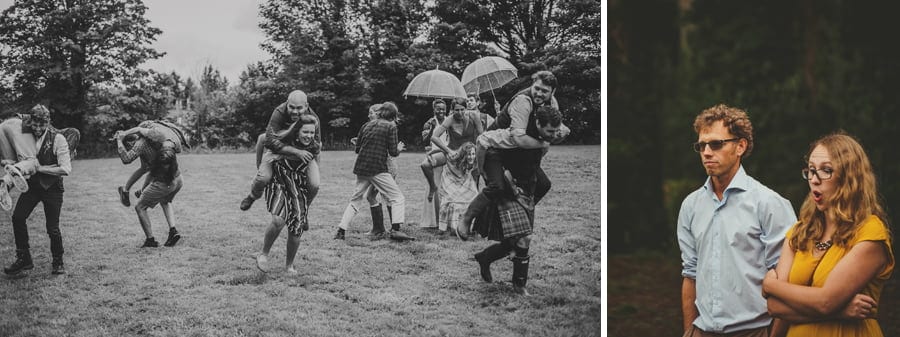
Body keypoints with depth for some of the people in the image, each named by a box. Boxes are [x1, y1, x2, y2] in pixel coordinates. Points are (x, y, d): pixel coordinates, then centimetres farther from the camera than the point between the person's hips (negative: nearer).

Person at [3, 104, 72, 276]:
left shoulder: (57, 139, -15)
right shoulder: (29, 136, -1)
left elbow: (66, 169, -22)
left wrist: (40, 168, -20)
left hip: (51, 188, -4)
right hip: (32, 184, 4)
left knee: (52, 228, -2)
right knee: (17, 217, -9)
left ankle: (58, 262, 21)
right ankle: (23, 259, 4)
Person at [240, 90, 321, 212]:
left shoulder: (313, 118, -22)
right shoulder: (279, 113, -31)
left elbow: (317, 146, -9)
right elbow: (270, 141, -36)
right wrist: (296, 152, -42)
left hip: (304, 150, 2)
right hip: (279, 147, -2)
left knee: (314, 185, -17)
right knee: (263, 177, -25)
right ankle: (253, 196, 12)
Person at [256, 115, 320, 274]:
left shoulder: (314, 148, -9)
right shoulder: (284, 141, -18)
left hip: (299, 188, 3)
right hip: (278, 183, -3)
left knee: (296, 228, 2)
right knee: (279, 220, -27)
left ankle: (289, 264, 25)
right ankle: (264, 254, -5)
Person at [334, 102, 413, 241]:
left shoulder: (367, 125, 13)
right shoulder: (390, 127, -3)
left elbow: (357, 148, 16)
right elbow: (393, 152, -7)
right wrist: (399, 148, 14)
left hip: (361, 168, 6)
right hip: (378, 169, -6)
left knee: (355, 200, 17)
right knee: (397, 198, 2)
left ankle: (341, 231, 12)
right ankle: (395, 229, -12)